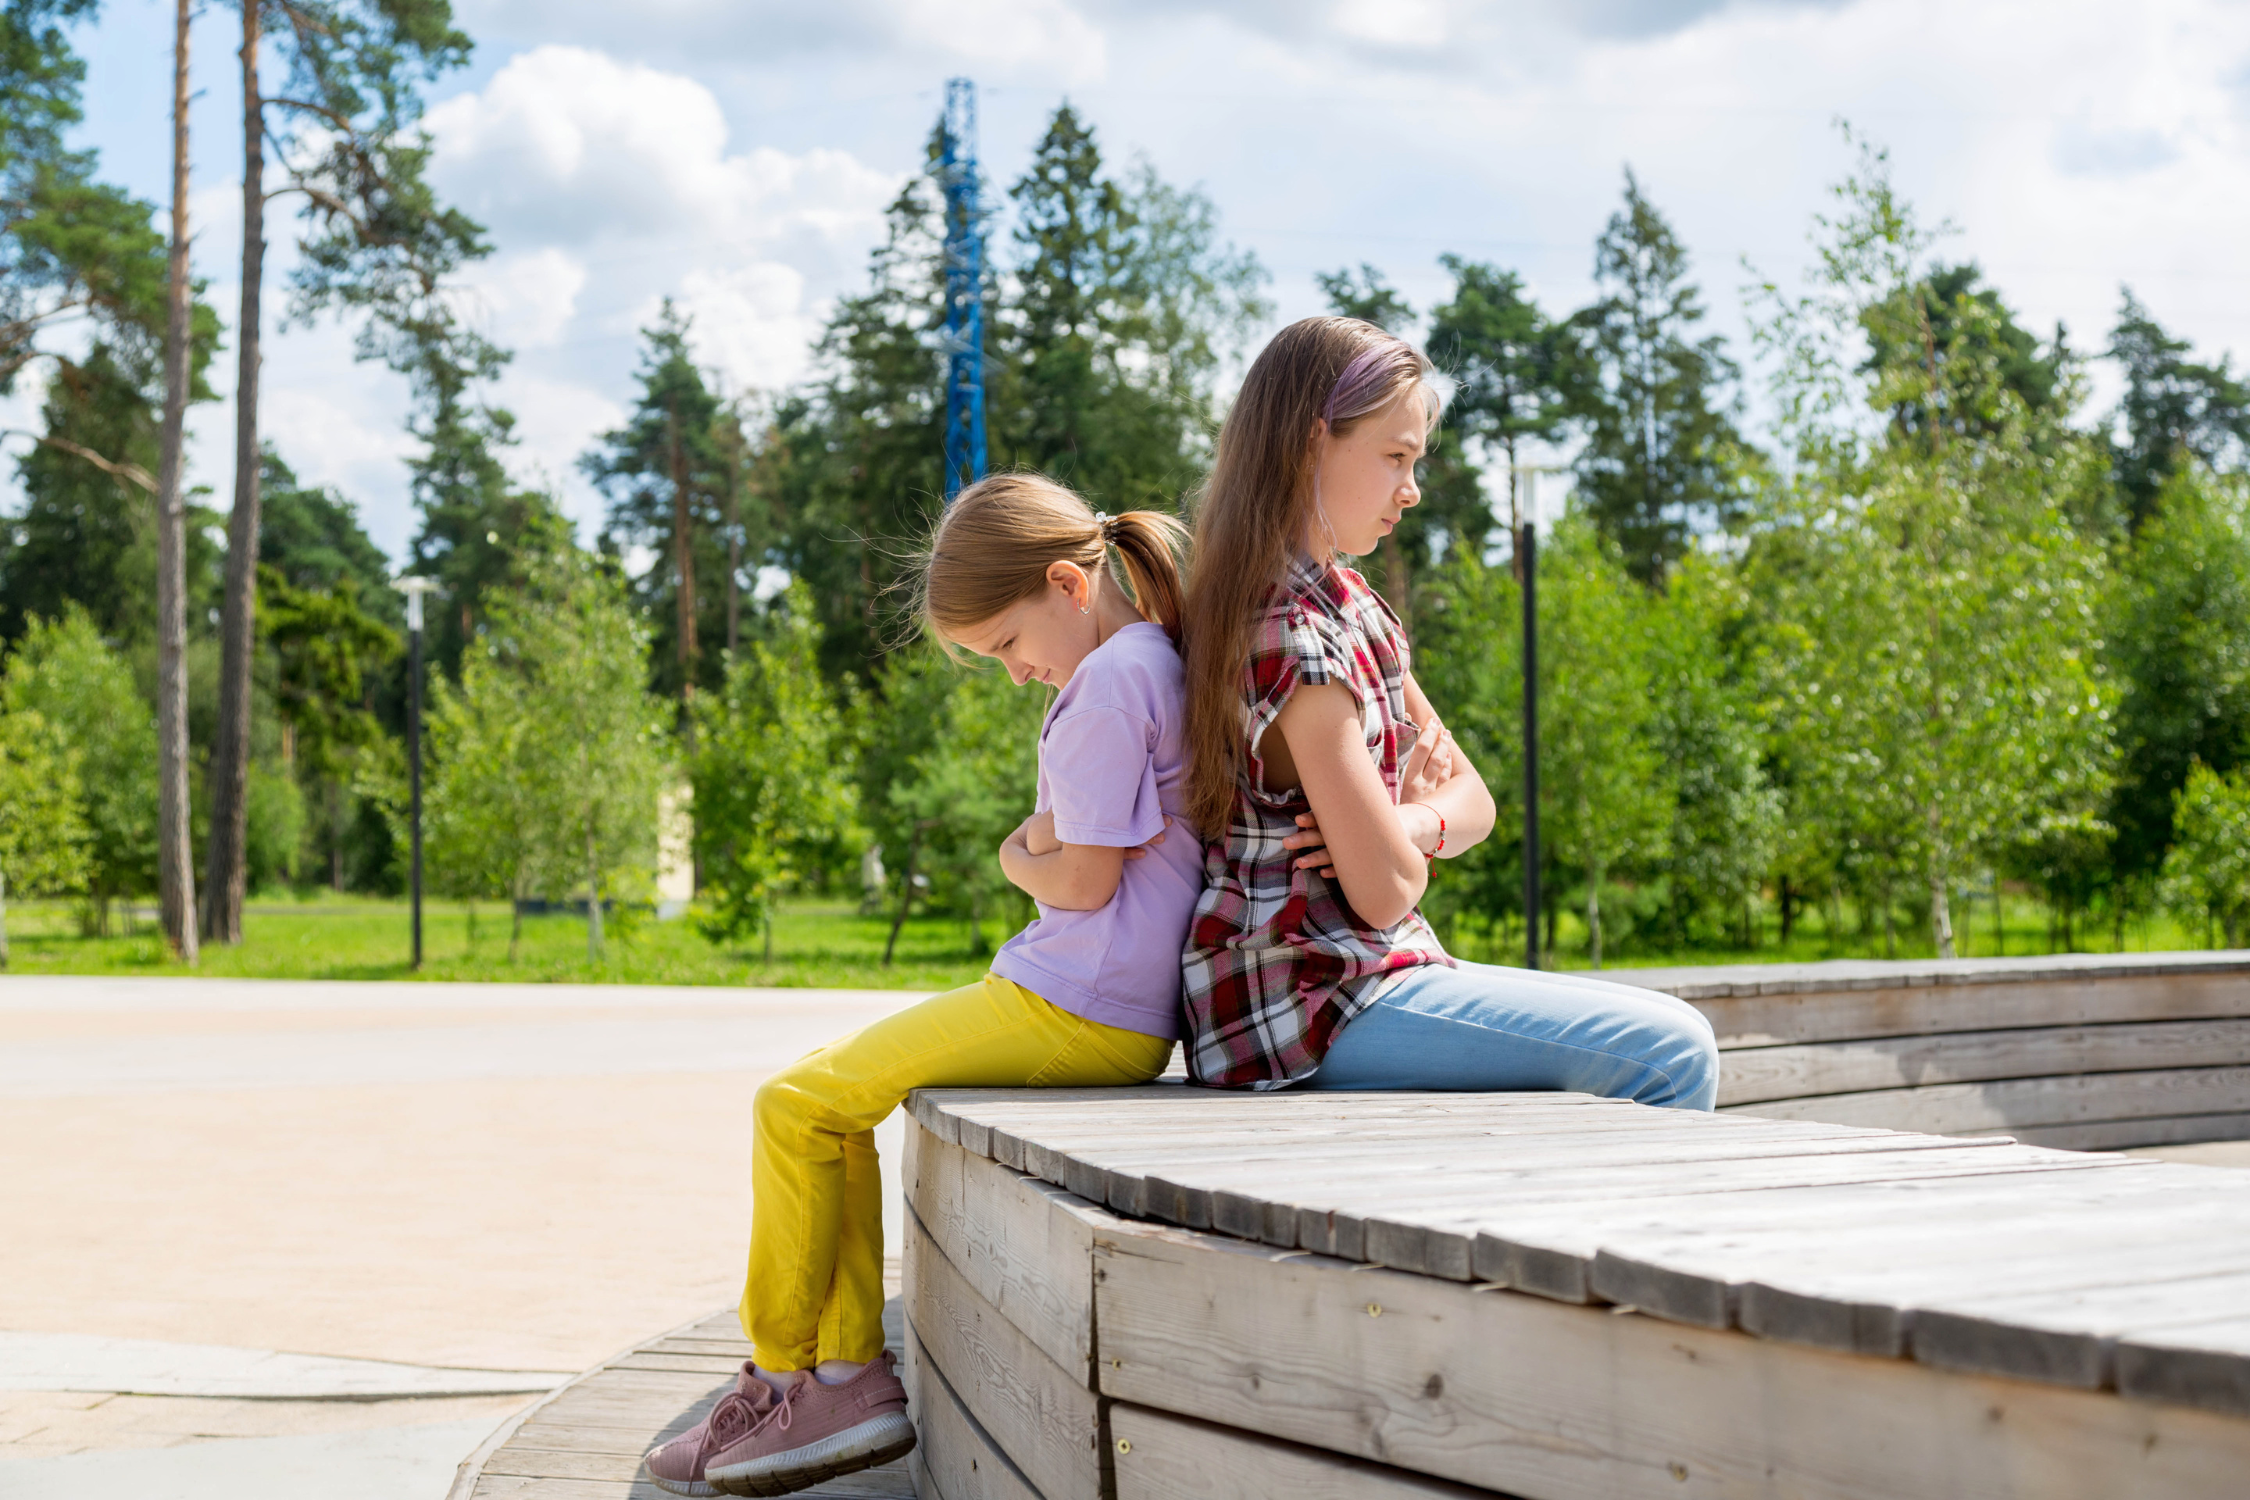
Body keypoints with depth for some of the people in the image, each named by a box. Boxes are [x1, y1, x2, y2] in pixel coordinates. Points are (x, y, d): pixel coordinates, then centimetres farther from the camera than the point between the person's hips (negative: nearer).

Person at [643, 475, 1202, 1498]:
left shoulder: (1111, 679, -16)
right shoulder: (1146, 662, 17)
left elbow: (1083, 879, -17)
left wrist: (1024, 864, 4)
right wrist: (1047, 836, -1)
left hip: (1076, 1011, -11)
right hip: (1100, 1007, 11)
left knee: (796, 1105, -5)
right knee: (831, 1087, 13)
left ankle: (782, 1371, 8)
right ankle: (847, 1373, 7)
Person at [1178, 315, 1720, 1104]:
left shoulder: (1350, 604, 14)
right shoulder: (1290, 636, -18)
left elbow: (1471, 798, 15)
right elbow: (1386, 888, -20)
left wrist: (1409, 823, -8)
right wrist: (1404, 829, 3)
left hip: (1362, 971, 10)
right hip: (1306, 1002, -10)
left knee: (1669, 1037, 13)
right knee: (1669, 1054, -17)